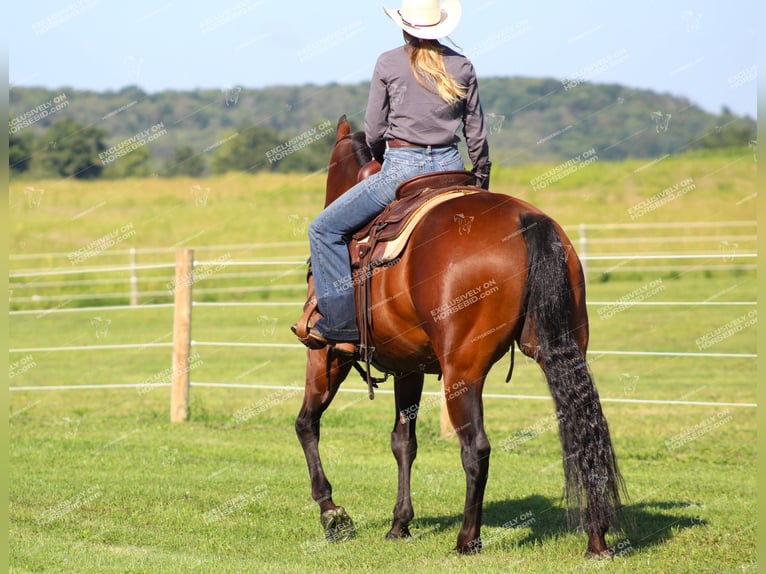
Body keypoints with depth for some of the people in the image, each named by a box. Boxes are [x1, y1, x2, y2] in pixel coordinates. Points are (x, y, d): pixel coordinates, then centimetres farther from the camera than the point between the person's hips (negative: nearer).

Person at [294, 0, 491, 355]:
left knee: (325, 230, 7)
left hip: (402, 169, -4)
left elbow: (373, 134, -1)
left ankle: (341, 326, -2)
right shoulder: (462, 66, 5)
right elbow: (477, 135, 9)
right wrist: (482, 181, 23)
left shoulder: (389, 64, -5)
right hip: (450, 167, 4)